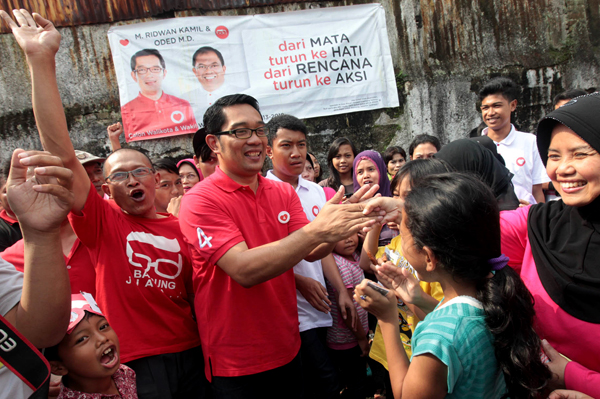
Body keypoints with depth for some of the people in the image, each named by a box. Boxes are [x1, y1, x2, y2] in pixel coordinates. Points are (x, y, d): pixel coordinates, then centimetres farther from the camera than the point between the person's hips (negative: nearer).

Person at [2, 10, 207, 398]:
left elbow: (197, 291, 9)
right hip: (134, 363, -3)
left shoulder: (181, 228, 4)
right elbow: (62, 155, -15)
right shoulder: (103, 224, -4)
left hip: (190, 354, 3)